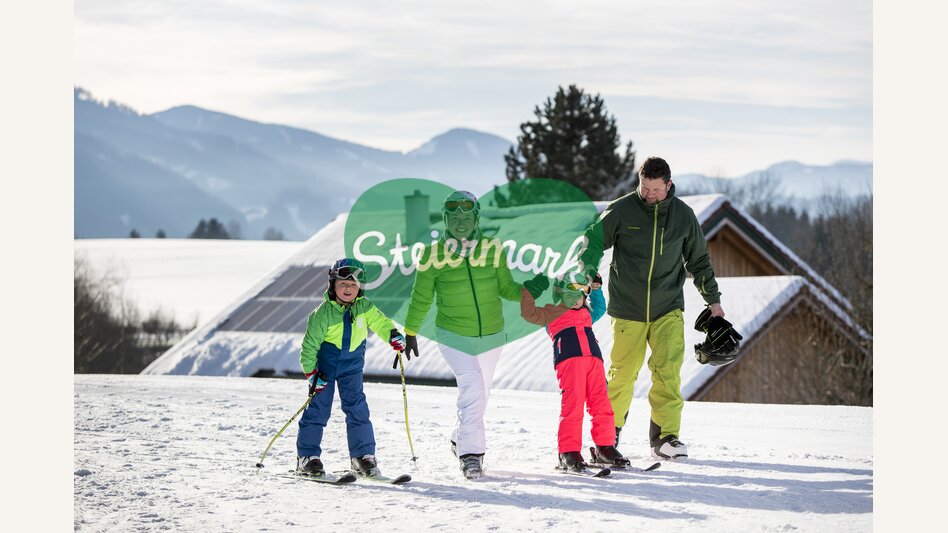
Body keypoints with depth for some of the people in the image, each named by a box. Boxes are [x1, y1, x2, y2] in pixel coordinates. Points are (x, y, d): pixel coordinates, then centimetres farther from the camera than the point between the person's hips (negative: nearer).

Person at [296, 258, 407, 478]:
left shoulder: (364, 307, -6)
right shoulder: (323, 313, -17)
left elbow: (380, 322, 5)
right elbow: (310, 344, -13)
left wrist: (394, 335, -15)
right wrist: (311, 373, -16)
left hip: (352, 365, 3)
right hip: (325, 364, -3)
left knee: (357, 408, -1)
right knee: (318, 408, -5)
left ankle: (363, 455, 7)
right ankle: (307, 456, 2)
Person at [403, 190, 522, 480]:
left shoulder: (493, 249, -1)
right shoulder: (434, 254, -5)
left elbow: (506, 288, 6)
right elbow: (421, 298, 3)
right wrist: (410, 332, 4)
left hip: (491, 336, 3)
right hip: (453, 337, -3)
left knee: (479, 393, 15)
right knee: (472, 386, -21)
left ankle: (461, 439, 39)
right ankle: (471, 452, -16)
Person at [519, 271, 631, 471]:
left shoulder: (586, 313, 32)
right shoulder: (551, 313, 14)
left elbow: (599, 308, 50)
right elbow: (529, 312, 8)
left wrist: (595, 289, 41)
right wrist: (530, 291, 7)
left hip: (594, 360, 6)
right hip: (568, 360, -6)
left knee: (602, 406, 1)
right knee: (572, 406, -13)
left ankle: (604, 448, 10)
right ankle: (569, 451, -10)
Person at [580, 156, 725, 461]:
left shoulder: (683, 215, 3)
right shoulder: (621, 210, -5)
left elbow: (698, 260, 15)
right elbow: (594, 240, 0)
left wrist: (713, 299, 16)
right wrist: (587, 273, -18)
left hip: (668, 309, 1)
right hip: (627, 309, -1)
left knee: (668, 371, -12)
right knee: (622, 373, 3)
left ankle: (665, 436, -7)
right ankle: (610, 431, 22)